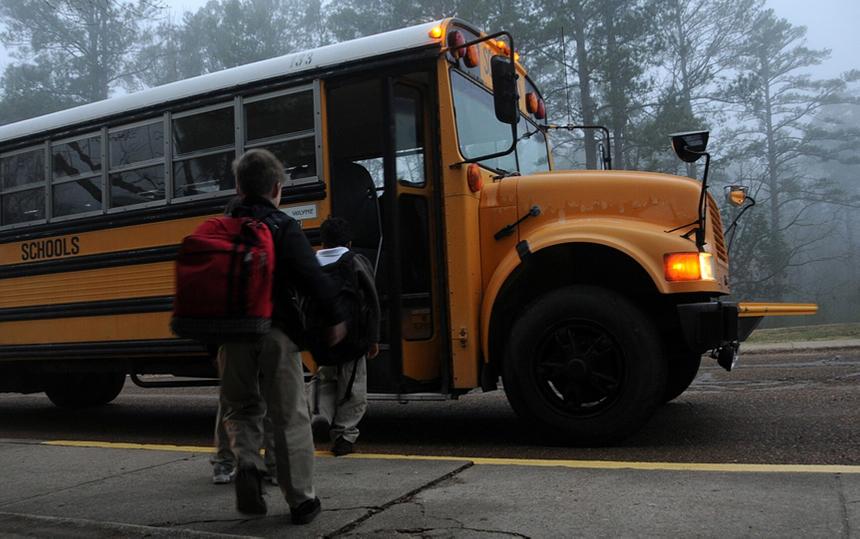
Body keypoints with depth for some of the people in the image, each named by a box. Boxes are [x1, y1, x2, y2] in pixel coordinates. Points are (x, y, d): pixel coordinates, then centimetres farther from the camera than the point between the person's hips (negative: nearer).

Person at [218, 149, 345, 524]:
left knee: (241, 407, 21)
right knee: (289, 416, 6)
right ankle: (302, 501, 13)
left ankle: (246, 463, -6)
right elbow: (312, 276, -15)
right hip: (276, 331, -3)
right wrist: (335, 317, -7)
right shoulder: (283, 228, -5)